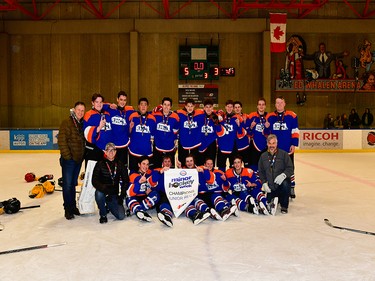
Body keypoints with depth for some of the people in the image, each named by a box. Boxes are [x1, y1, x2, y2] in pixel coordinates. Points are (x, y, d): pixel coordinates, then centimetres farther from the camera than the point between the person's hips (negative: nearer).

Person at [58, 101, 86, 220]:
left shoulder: (82, 124, 11)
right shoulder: (66, 122, -9)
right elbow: (61, 140, -14)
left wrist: (82, 155, 10)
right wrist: (67, 156, -17)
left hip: (78, 159, 6)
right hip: (68, 159, -6)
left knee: (73, 184, 15)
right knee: (67, 184, -2)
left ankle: (73, 206, 25)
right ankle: (68, 209, 7)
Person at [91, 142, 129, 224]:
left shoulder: (120, 165, 5)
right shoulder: (100, 164, -5)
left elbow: (126, 181, 8)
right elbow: (94, 181, -14)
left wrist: (122, 195, -4)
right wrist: (104, 188, -31)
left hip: (115, 194, 2)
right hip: (102, 192, -2)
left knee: (121, 216, -12)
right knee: (99, 194, -38)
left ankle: (109, 206, 23)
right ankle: (103, 215, -9)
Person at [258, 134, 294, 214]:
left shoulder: (283, 154, -3)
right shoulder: (263, 156, 7)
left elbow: (290, 168, -7)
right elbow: (260, 172, 11)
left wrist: (283, 175, -27)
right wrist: (264, 183, -3)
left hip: (282, 182, -2)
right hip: (270, 187, 2)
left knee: (285, 184, -36)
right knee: (269, 204, -12)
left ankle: (284, 206, -13)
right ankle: (275, 201, 24)